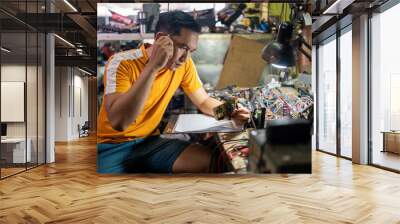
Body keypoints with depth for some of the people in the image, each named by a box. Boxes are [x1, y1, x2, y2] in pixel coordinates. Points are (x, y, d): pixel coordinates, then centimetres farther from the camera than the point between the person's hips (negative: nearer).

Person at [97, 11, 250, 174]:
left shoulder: (184, 65, -5)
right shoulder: (122, 63, -20)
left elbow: (204, 101, 9)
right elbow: (118, 122, -34)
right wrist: (153, 66, -36)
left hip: (149, 141, 6)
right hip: (110, 146, -5)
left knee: (207, 160, -15)